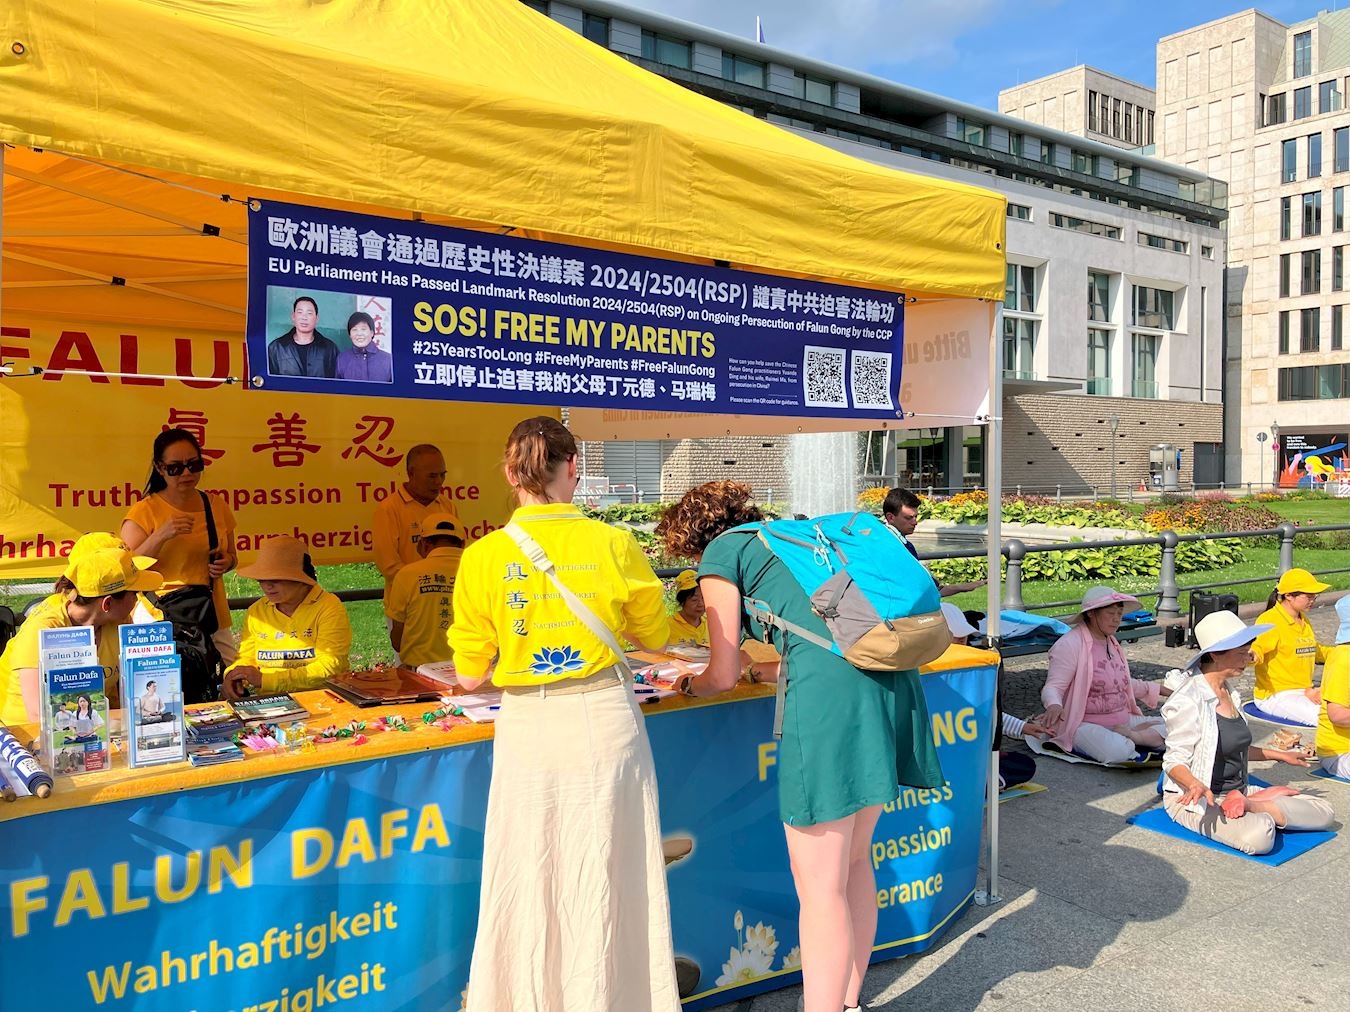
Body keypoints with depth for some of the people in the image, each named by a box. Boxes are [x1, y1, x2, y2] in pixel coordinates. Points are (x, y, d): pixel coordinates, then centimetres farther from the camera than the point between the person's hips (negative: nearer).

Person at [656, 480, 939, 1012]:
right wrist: (757, 669, 45)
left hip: (830, 693, -9)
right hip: (888, 674, 9)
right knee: (853, 864, 21)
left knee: (820, 888, 1)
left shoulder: (721, 553, 8)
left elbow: (722, 677, 8)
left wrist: (686, 685, 28)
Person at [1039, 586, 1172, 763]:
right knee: (1118, 751, -36)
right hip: (1084, 724, -8)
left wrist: (1159, 689, 32)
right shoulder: (1070, 644, -14)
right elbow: (1052, 687, -20)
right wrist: (1054, 705, -43)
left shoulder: (1111, 643, 14)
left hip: (1122, 720, 8)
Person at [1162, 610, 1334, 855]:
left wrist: (1280, 755, 29)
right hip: (1197, 799, -9)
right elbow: (1175, 761, -19)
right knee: (1258, 836, -36)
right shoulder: (1189, 701, -19)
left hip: (1238, 789, 9)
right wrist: (1196, 785, -38)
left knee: (1324, 813, -2)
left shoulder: (1228, 691, 9)